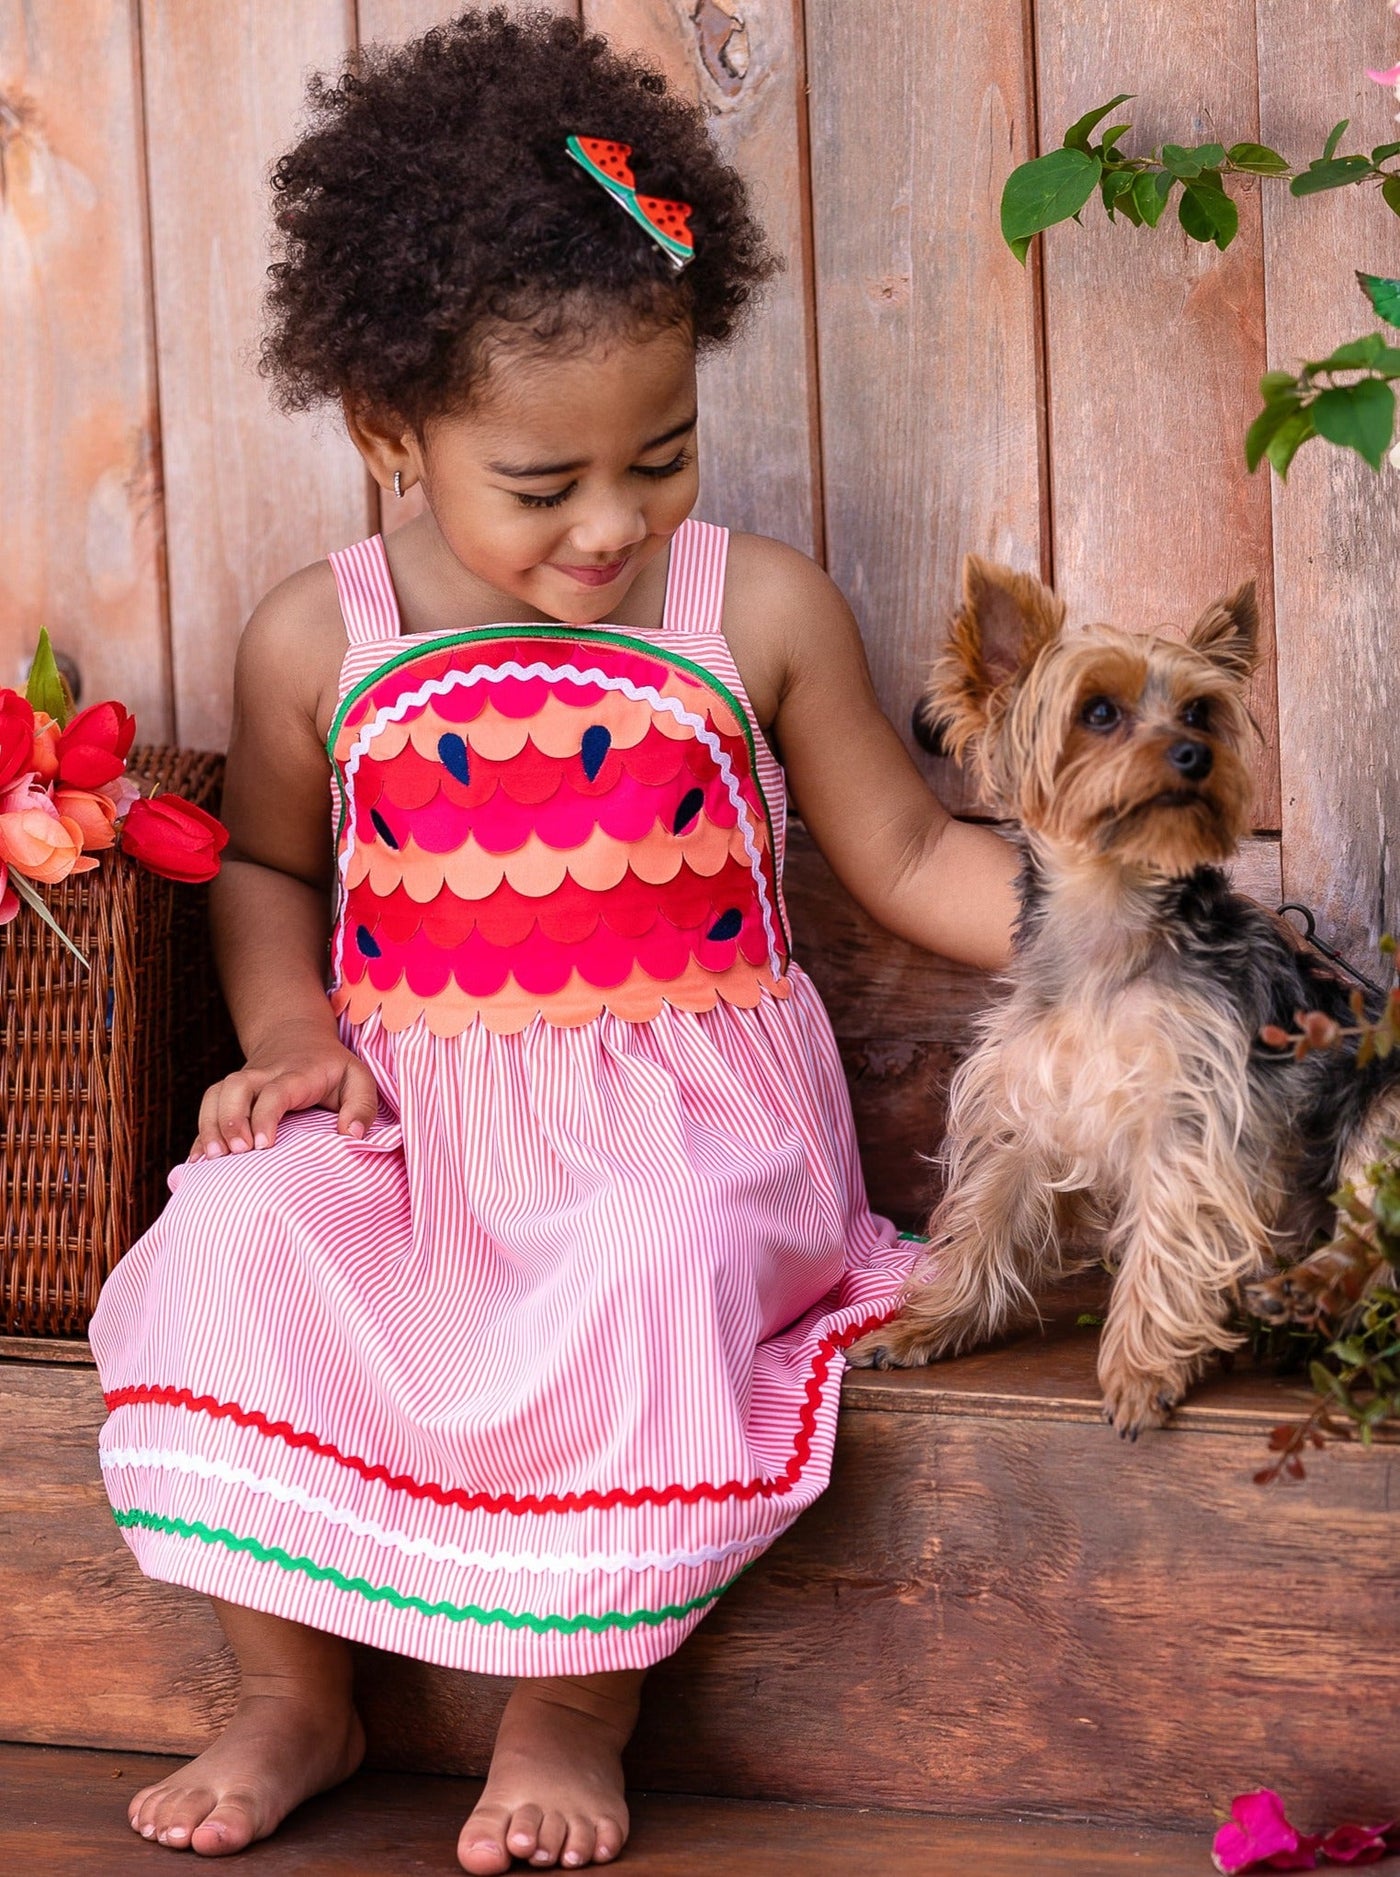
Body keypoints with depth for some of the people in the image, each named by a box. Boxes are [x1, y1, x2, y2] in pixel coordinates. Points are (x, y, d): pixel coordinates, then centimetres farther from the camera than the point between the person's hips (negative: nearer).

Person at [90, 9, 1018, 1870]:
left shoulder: (761, 613, -1)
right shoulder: (318, 643, 2)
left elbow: (906, 855, 8)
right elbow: (269, 866, 18)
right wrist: (289, 1037, -1)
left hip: (683, 1097, -2)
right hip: (411, 1107, 2)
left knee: (644, 1273, -34)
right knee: (233, 1243, -25)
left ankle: (571, 1710, -10)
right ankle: (294, 1698, -4)